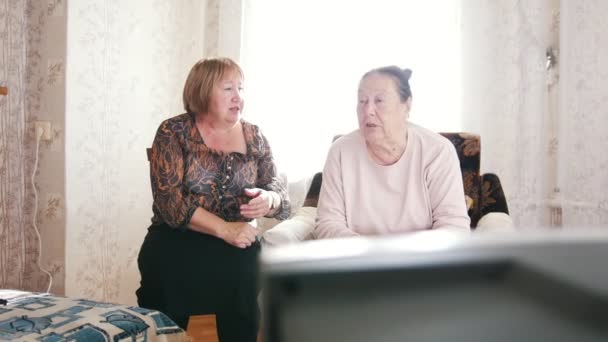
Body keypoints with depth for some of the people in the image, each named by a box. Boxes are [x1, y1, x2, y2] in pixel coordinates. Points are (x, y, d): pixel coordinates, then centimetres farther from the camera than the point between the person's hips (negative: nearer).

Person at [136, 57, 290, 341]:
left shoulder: (254, 136, 8)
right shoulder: (173, 132, -1)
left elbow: (281, 195, 7)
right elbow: (169, 200, -11)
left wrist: (268, 200, -16)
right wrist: (224, 229, -19)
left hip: (237, 250, 2)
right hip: (175, 244, -1)